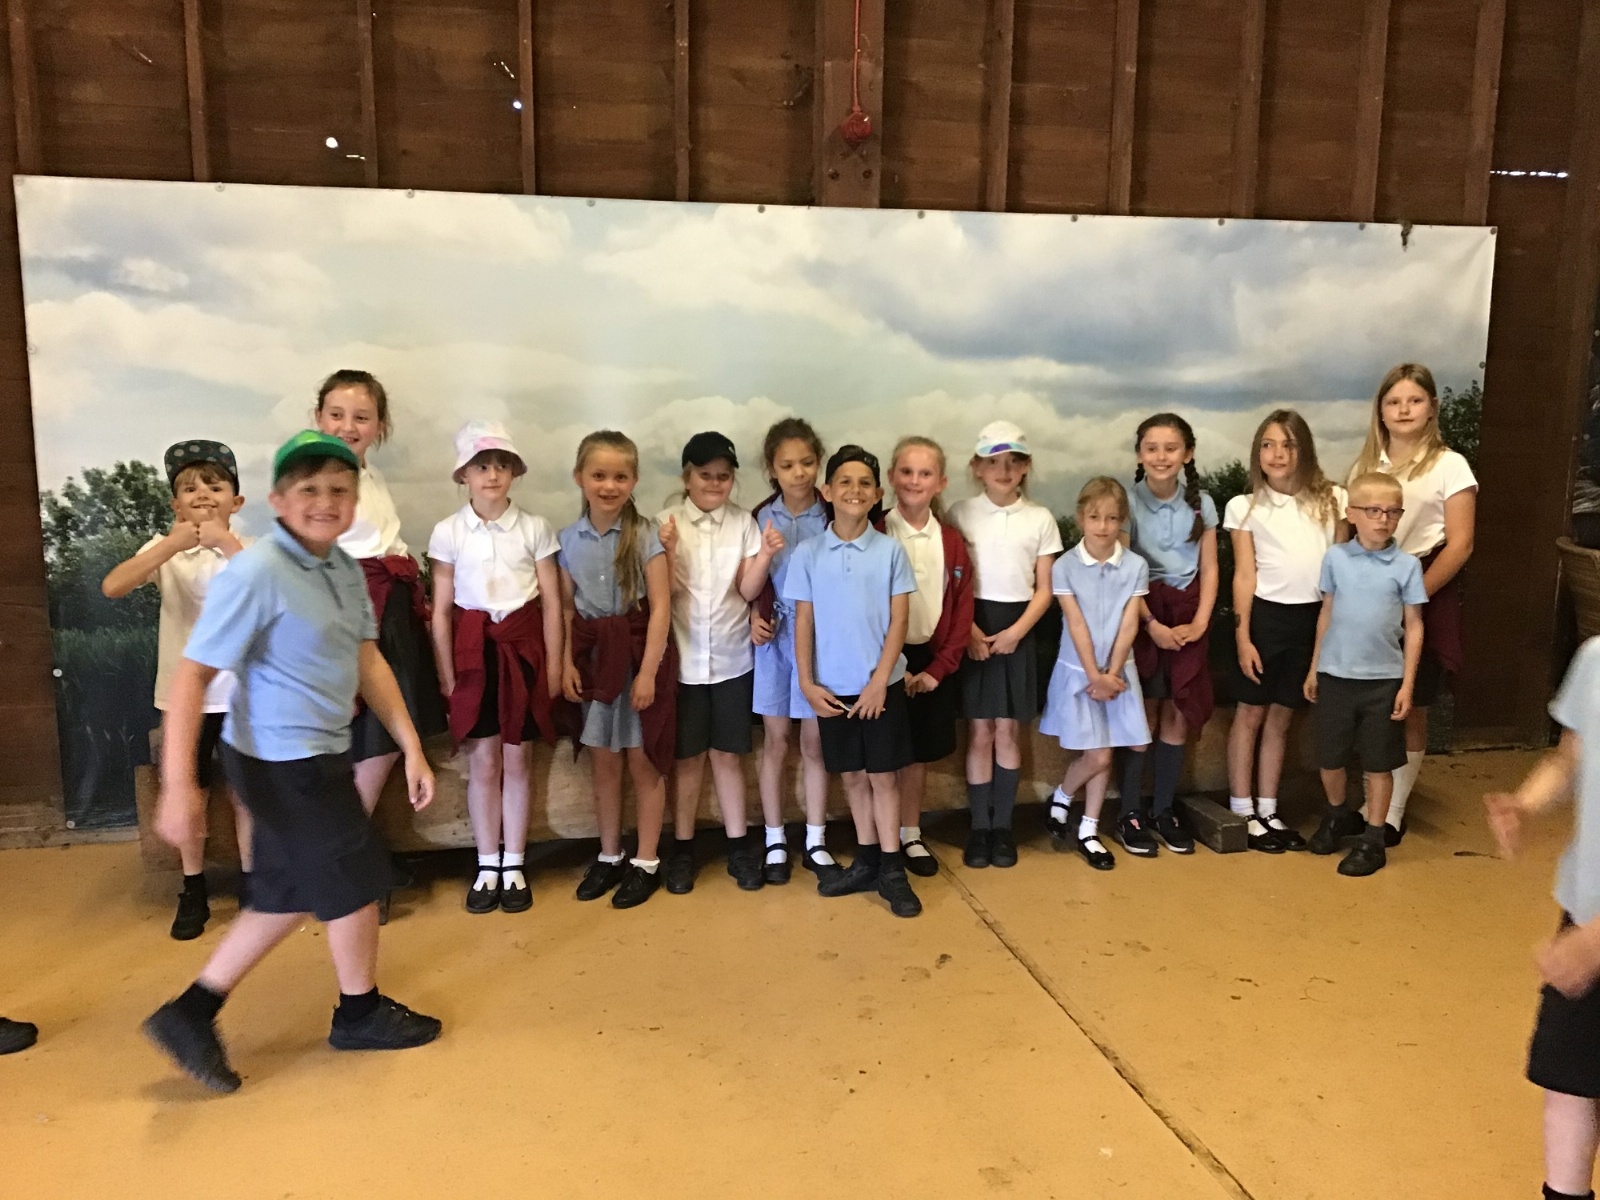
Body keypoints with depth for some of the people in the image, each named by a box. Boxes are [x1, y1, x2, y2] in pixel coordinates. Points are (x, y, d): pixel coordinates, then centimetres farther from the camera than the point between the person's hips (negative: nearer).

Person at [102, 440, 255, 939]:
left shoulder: (248, 547, -4)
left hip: (240, 690, -1)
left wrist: (226, 544, -28)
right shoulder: (165, 547, -2)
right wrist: (171, 545, -26)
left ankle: (250, 882, 24)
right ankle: (193, 891, 24)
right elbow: (112, 587, -18)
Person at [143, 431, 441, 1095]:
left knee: (292, 893, 19)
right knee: (355, 881, 8)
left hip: (317, 755, 8)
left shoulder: (346, 570, 3)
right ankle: (361, 1012, 31)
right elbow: (192, 674, -22)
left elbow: (368, 663, 7)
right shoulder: (255, 573, -22)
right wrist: (178, 784, -25)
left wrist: (412, 748, 5)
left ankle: (190, 1014, 31)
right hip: (284, 760, -8)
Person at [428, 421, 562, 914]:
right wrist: (446, 673, -1)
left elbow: (552, 603, 1)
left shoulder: (535, 528, -2)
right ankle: (488, 866, 18)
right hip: (473, 649, 0)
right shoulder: (448, 532, -2)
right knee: (482, 763, 5)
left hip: (523, 647, 0)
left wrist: (554, 665, -1)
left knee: (517, 762, 7)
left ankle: (514, 865, 18)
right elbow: (441, 609, 1)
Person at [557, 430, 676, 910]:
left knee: (643, 762, 5)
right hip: (594, 655, 4)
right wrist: (567, 662, -2)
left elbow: (660, 607, -11)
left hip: (639, 652, -4)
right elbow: (567, 608, 7)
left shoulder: (645, 535, -9)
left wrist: (648, 670, -15)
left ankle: (646, 863, 17)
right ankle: (609, 856, 27)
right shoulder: (570, 538, 2)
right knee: (603, 762, 12)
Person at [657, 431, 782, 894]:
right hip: (684, 660, -1)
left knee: (728, 754, 11)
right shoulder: (667, 523, -5)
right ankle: (682, 849, 21)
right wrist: (667, 551, -25)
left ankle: (738, 845, 22)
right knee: (688, 757, 9)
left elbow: (748, 590, -6)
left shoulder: (743, 522, -1)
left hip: (732, 659, 1)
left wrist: (765, 555, -22)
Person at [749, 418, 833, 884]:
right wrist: (755, 617, -11)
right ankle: (775, 841, 20)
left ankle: (815, 842, 20)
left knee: (815, 743, 7)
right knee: (775, 742, 8)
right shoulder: (760, 517, 0)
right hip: (774, 636, 1)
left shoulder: (832, 516, -5)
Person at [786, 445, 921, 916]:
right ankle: (866, 861, 26)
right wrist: (807, 682, -5)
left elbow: (899, 619, -5)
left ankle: (892, 869, 15)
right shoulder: (808, 554, -1)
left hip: (881, 683, -2)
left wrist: (880, 678, -11)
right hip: (833, 686, 2)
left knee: (883, 775, 5)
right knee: (852, 775, 13)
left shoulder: (891, 550, -4)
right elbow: (803, 621, 1)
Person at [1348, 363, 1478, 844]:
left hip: (1424, 595, -3)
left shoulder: (1449, 465, -3)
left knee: (1410, 710, 4)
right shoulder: (1365, 465, 9)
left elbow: (1460, 544, -9)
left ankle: (1394, 811, 15)